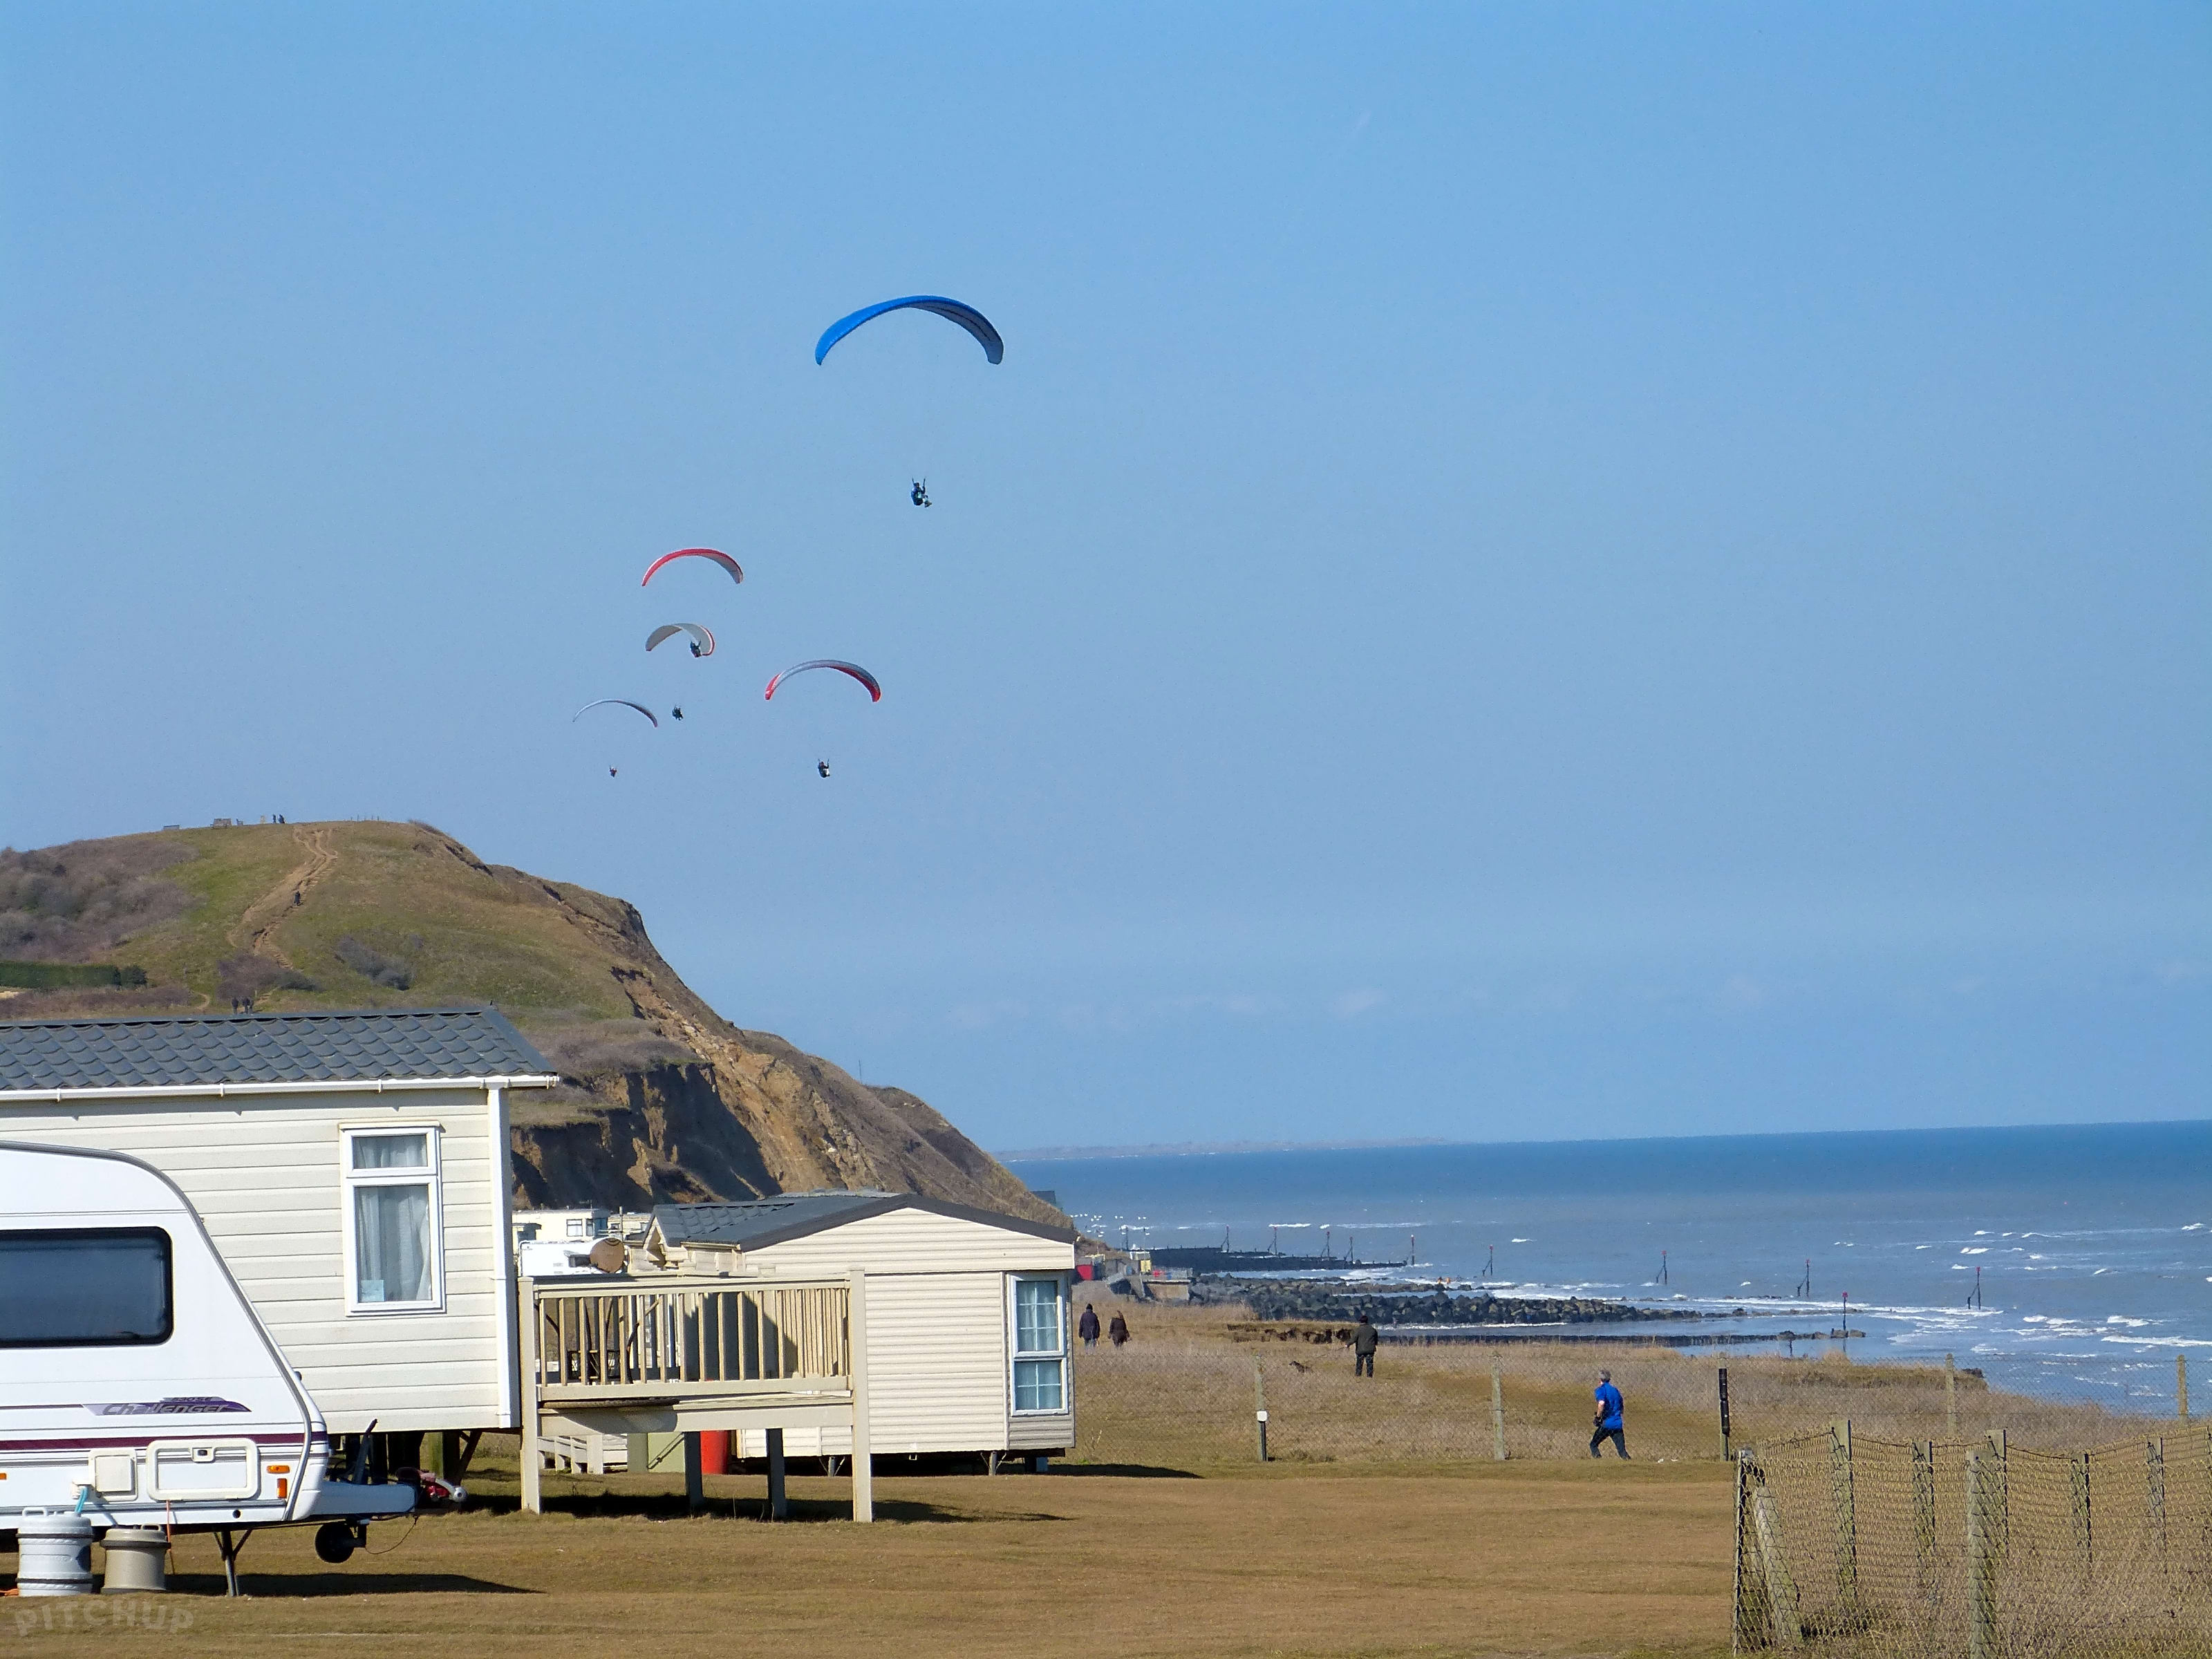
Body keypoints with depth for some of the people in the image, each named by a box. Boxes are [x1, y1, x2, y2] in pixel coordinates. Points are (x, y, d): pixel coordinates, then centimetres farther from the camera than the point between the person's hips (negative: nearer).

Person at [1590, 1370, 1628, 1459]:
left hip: (1607, 1424, -6)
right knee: (1622, 1450, 5)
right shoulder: (1615, 1390, 18)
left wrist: (1598, 1417, -12)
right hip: (1618, 1424, 6)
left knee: (1593, 1445, 9)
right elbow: (1621, 1409, 24)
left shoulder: (1601, 1389, -4)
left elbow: (1602, 1403, -23)